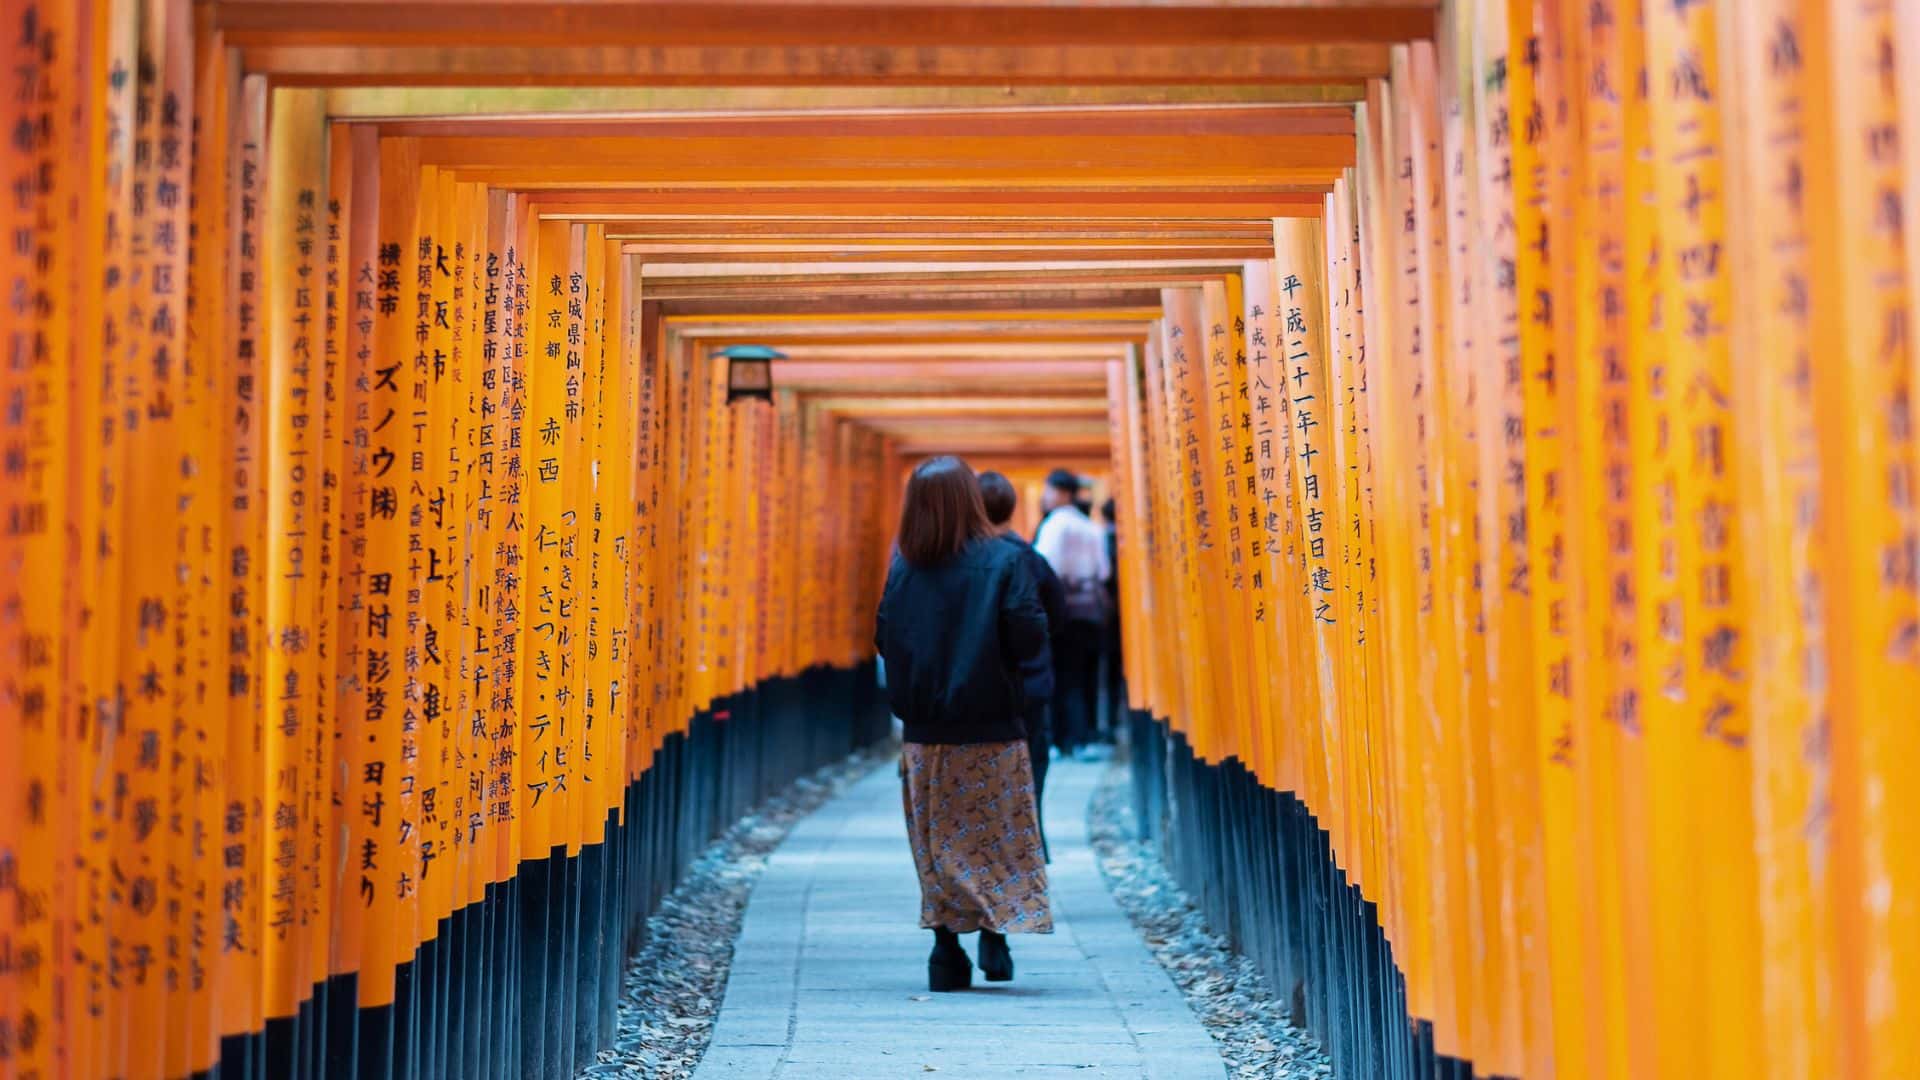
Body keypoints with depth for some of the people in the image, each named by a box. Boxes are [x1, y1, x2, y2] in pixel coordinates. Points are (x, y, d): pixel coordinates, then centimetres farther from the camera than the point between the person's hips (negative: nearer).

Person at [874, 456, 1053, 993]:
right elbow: (1029, 639, -14)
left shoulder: (903, 567, 0)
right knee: (999, 833, 9)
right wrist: (995, 653, 6)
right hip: (992, 730, -2)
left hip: (925, 735, 3)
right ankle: (996, 937, 0)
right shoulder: (1002, 561, -9)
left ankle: (946, 950, 7)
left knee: (938, 843, 11)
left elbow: (884, 641, 0)